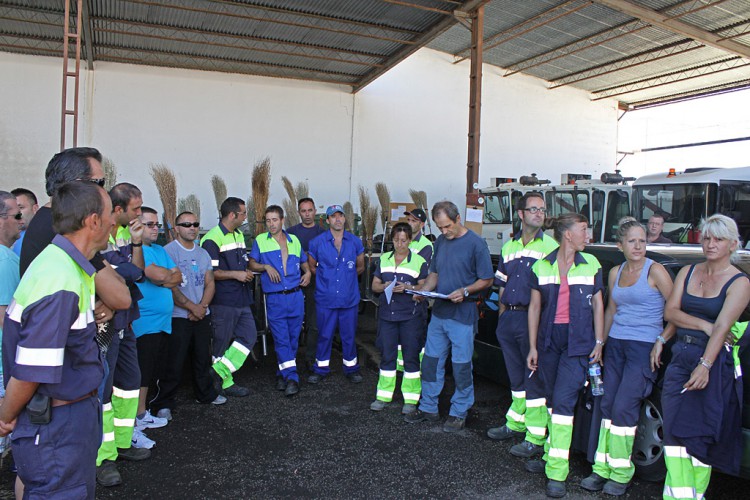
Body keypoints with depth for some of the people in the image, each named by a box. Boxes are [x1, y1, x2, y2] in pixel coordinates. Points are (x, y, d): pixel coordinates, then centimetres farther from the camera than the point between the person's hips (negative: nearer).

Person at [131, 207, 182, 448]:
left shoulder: (160, 250, 16)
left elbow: (177, 277, 9)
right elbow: (158, 276, -22)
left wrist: (161, 278, -9)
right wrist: (167, 275, -1)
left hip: (162, 323, 9)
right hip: (143, 324, -9)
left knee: (149, 373, 19)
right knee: (140, 375, -4)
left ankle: (142, 415, 32)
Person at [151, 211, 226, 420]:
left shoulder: (203, 253, 12)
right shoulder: (168, 251, -9)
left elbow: (209, 283, 10)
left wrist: (202, 306, -7)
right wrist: (192, 307, -12)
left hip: (202, 315, 6)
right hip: (178, 316, -6)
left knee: (203, 357, 15)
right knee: (174, 362, -2)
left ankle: (205, 393, 31)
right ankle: (164, 403, 10)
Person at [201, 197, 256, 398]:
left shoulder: (239, 235, 15)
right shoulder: (212, 239, -13)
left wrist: (247, 272, 7)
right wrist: (235, 274, -18)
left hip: (242, 299, 8)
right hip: (223, 301, -8)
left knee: (249, 336, 5)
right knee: (222, 343, 3)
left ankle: (218, 373, 11)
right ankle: (225, 383, 16)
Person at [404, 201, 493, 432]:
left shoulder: (475, 243, -10)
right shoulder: (440, 241, 9)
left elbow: (486, 280, -8)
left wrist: (465, 291, -23)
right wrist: (424, 290, -2)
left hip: (463, 314, -6)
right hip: (438, 311, 6)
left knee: (461, 366, 4)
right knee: (431, 361, 13)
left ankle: (459, 413, 21)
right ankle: (428, 408, 27)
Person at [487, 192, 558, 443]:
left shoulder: (551, 246, -4)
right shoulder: (509, 247, 16)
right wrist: (502, 316, 14)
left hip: (533, 319, -6)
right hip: (508, 318, 6)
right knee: (516, 377, 17)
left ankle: (535, 435, 8)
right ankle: (516, 423, 31)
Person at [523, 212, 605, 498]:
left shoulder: (591, 264, 4)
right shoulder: (541, 266, 3)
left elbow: (598, 305, 7)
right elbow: (535, 307, 5)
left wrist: (599, 343, 0)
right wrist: (532, 347, 2)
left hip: (578, 342, -2)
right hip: (549, 339, 2)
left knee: (563, 402, -9)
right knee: (546, 398, 10)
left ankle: (557, 472, -3)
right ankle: (550, 453, 28)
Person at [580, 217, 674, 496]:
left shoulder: (655, 270, -6)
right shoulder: (615, 272, 11)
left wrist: (662, 341, -11)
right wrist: (600, 343, 17)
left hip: (644, 347, -6)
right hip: (616, 345, 6)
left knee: (623, 408, -9)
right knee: (608, 406, 5)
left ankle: (621, 473, 5)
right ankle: (603, 468, 14)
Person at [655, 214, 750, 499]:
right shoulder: (687, 272, 11)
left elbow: (722, 327, -16)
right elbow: (670, 311, 2)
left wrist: (705, 365, -26)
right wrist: (703, 325, -12)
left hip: (715, 361, -4)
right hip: (680, 356, 4)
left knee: (702, 432, -1)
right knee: (676, 429, -4)